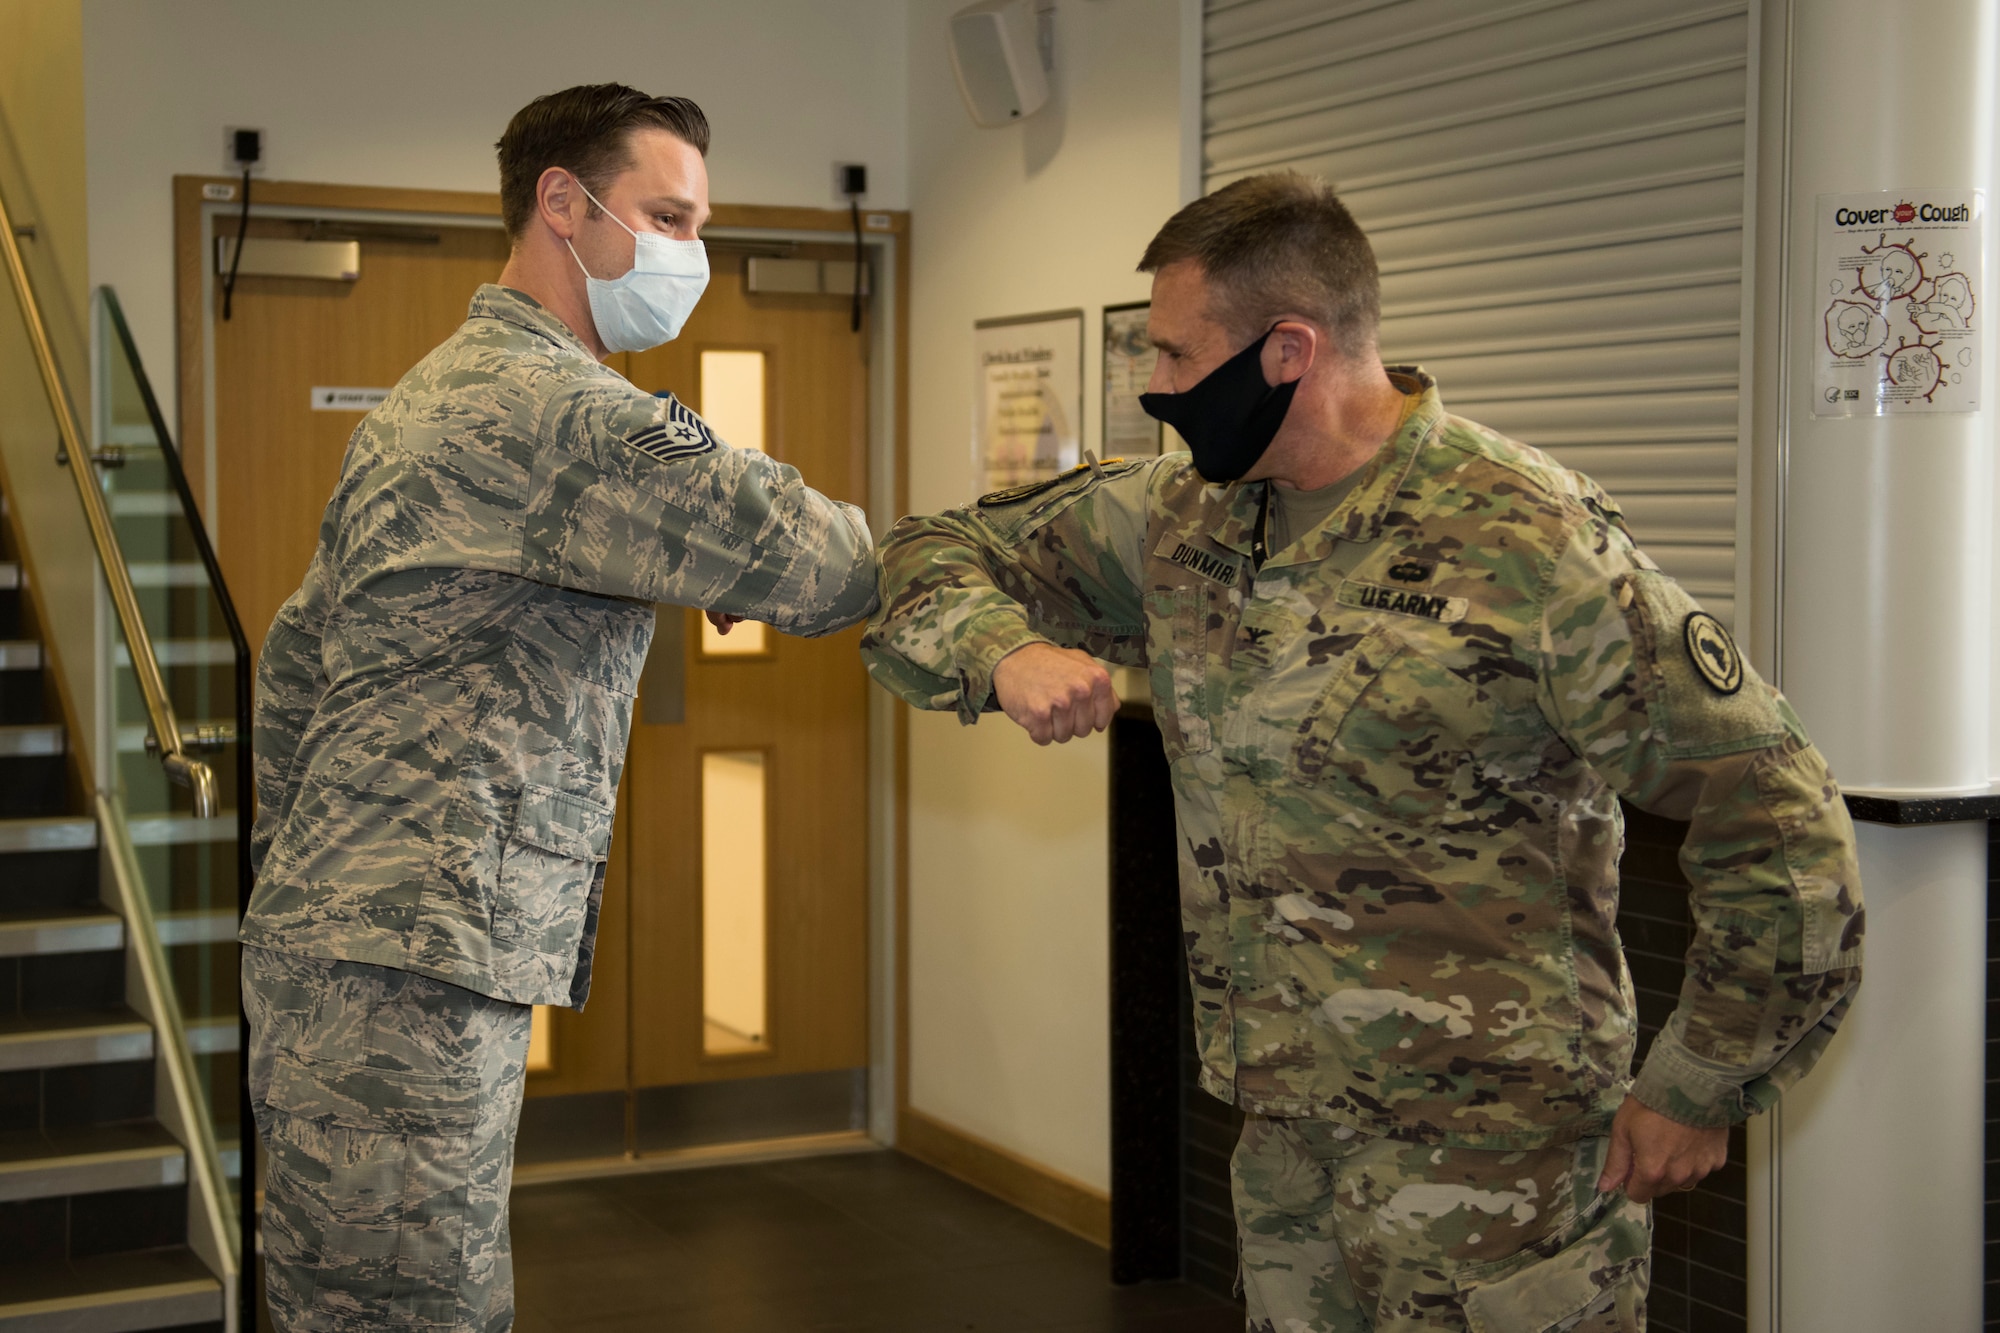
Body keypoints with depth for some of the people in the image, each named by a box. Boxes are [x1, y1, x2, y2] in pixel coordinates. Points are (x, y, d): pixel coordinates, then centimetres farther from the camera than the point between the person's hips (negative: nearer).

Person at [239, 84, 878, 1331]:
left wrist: (294, 874, 28)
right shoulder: (556, 411, -13)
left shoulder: (433, 395, 21)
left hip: (337, 937, 11)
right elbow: (807, 562, -17)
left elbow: (296, 656, 26)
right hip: (408, 973, -11)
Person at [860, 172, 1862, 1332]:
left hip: (1492, 1150, -6)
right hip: (1284, 1136, 6)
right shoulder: (1181, 520, 3)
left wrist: (1700, 1090, -8)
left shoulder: (1523, 542, -18)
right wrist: (1008, 650, -11)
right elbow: (938, 555, 12)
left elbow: (1776, 813, -15)